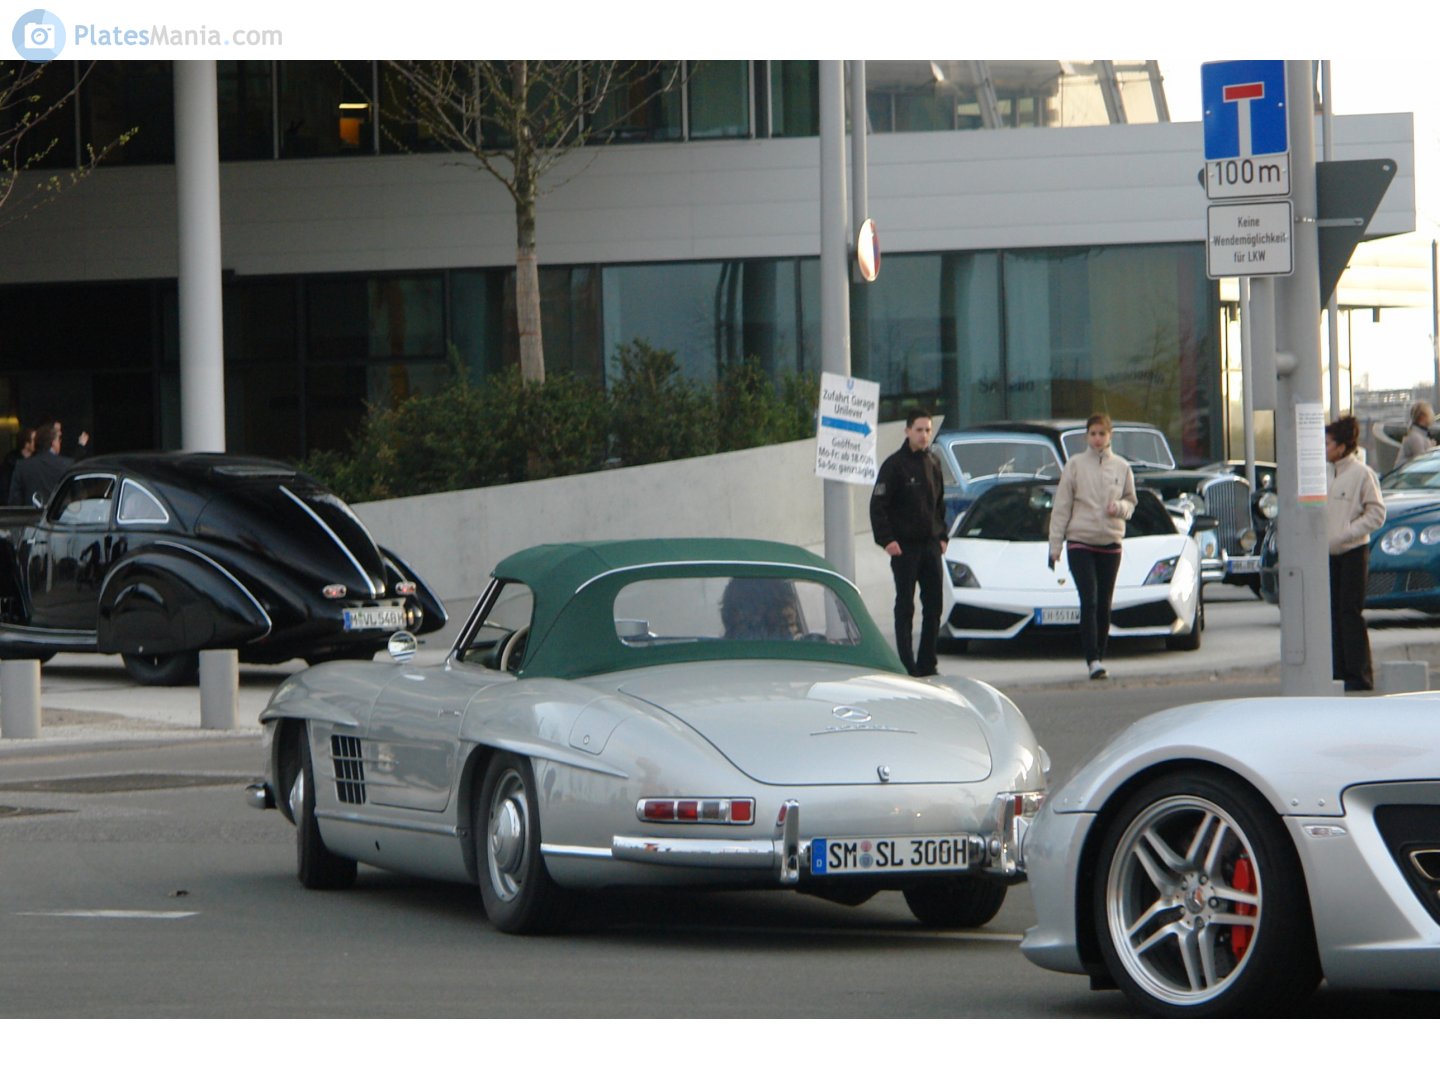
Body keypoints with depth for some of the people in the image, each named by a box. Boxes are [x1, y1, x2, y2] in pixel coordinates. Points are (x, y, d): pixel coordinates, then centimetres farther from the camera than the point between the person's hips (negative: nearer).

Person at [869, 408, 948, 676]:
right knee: (905, 606, -2)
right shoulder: (895, 464, -8)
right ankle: (907, 663, 0)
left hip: (930, 544, 6)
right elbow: (877, 505, -10)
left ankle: (927, 663, 12)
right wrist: (886, 540, -17)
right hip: (905, 546, -6)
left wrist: (942, 536, 13)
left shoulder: (932, 463, 12)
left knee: (933, 605, 5)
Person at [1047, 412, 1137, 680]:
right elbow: (1061, 507, 2)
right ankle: (1093, 660, -18)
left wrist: (1120, 507, -9)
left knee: (1104, 605, 6)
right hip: (1080, 541, -3)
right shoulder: (1075, 465, 1)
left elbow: (1131, 501, 16)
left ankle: (1100, 657, 15)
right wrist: (1055, 545, -2)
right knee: (1089, 601, -13)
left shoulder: (1121, 467, 7)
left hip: (1111, 542, 3)